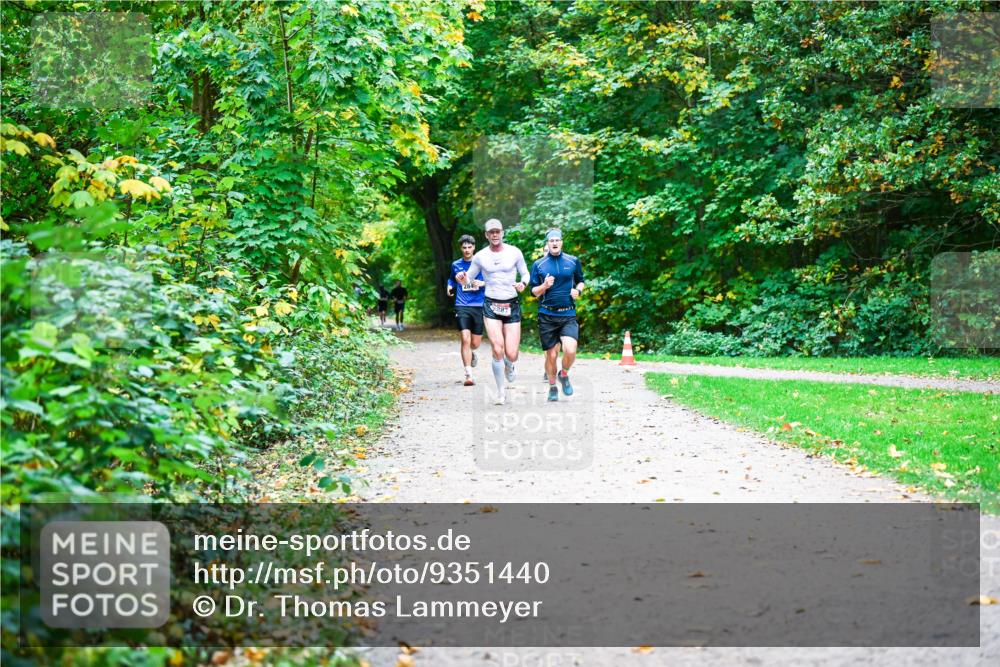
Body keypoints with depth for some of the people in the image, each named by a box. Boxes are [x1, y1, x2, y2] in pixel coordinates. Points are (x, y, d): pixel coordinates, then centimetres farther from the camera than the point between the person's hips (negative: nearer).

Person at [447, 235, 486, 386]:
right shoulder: (456, 265, 9)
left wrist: (482, 283, -12)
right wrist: (450, 287, 6)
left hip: (479, 306, 0)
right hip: (462, 306, 0)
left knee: (475, 343, 7)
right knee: (465, 339, -15)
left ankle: (471, 353, 45)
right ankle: (469, 375, -13)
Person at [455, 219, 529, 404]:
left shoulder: (514, 252, 1)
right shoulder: (480, 256, 2)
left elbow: (525, 274, 12)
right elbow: (468, 280, 10)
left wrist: (523, 283, -11)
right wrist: (462, 278, -13)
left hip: (512, 306, 1)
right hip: (491, 306, 0)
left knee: (511, 354, -5)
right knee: (497, 350, -16)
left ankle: (509, 365, 35)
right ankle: (501, 390, 1)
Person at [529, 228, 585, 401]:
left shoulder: (573, 261, 6)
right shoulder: (538, 265, 4)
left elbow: (580, 281, 20)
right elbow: (533, 291, 6)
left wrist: (578, 290, -2)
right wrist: (544, 286, -14)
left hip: (568, 315, 0)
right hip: (547, 316, 0)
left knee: (570, 350, -19)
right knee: (551, 355, 3)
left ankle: (564, 375, 13)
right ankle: (552, 387, 27)